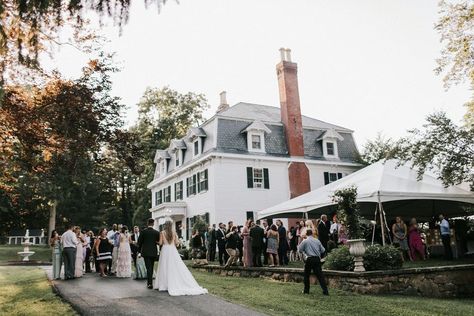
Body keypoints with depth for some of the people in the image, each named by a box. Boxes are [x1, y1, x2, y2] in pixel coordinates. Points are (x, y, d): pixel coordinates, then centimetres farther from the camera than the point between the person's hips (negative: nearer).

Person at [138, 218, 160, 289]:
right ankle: (149, 281, 27)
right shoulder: (157, 232, -3)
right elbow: (159, 242, -1)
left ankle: (150, 283, -6)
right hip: (154, 252, 2)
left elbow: (139, 241, -1)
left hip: (146, 252, -2)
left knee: (148, 268, 0)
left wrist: (139, 251, 9)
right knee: (151, 267, 16)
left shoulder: (143, 231, -6)